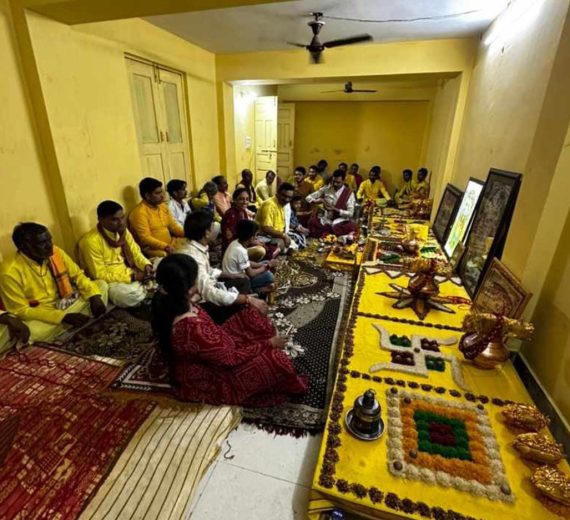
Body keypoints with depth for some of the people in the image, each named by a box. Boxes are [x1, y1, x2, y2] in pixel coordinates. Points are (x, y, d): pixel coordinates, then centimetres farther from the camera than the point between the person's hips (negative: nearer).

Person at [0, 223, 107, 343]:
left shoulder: (55, 252, -9)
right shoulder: (10, 272, -22)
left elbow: (77, 275, 0)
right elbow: (20, 311, -20)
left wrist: (95, 297, -19)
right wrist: (64, 317, -30)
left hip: (64, 303, 5)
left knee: (101, 285, -9)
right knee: (28, 332, -38)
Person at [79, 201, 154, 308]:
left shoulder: (122, 231, 0)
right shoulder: (91, 241, -21)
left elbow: (135, 253, 8)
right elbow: (100, 276, -21)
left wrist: (146, 266, -14)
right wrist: (132, 277, -25)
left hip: (127, 271, 7)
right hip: (107, 281, -7)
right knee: (132, 295, -34)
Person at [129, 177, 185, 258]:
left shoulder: (162, 206, 11)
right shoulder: (139, 212, -14)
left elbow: (173, 226, 14)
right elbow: (145, 238, -19)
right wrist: (165, 247, -30)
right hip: (152, 248, -8)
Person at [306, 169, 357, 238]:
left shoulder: (349, 193, -3)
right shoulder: (326, 189, 5)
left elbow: (350, 213, -9)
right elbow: (308, 198, 7)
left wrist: (334, 209, -20)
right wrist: (319, 200, -15)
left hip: (340, 222, -2)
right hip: (326, 220, 2)